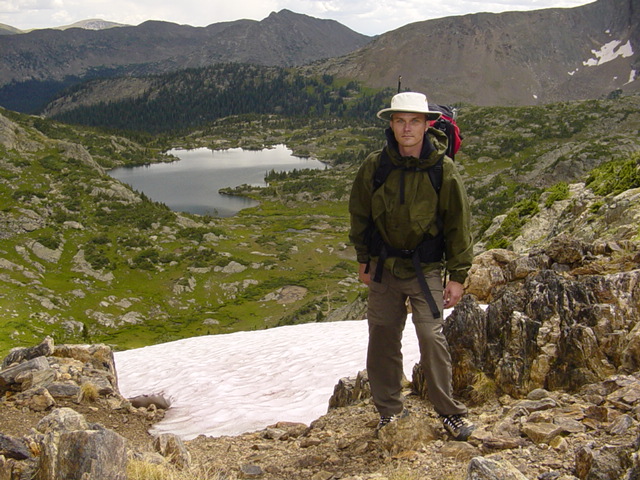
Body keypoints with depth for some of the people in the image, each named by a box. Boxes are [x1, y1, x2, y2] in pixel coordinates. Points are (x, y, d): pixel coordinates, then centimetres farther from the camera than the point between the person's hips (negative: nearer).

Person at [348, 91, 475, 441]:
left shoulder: (443, 169, -9)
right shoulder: (374, 166, -5)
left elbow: (458, 225, -4)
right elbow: (359, 215, 8)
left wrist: (458, 276, -5)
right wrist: (364, 260, 10)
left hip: (426, 270, -2)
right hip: (384, 268, 3)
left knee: (431, 336, -9)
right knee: (382, 339, 8)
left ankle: (449, 412, 8)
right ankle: (389, 408, 26)